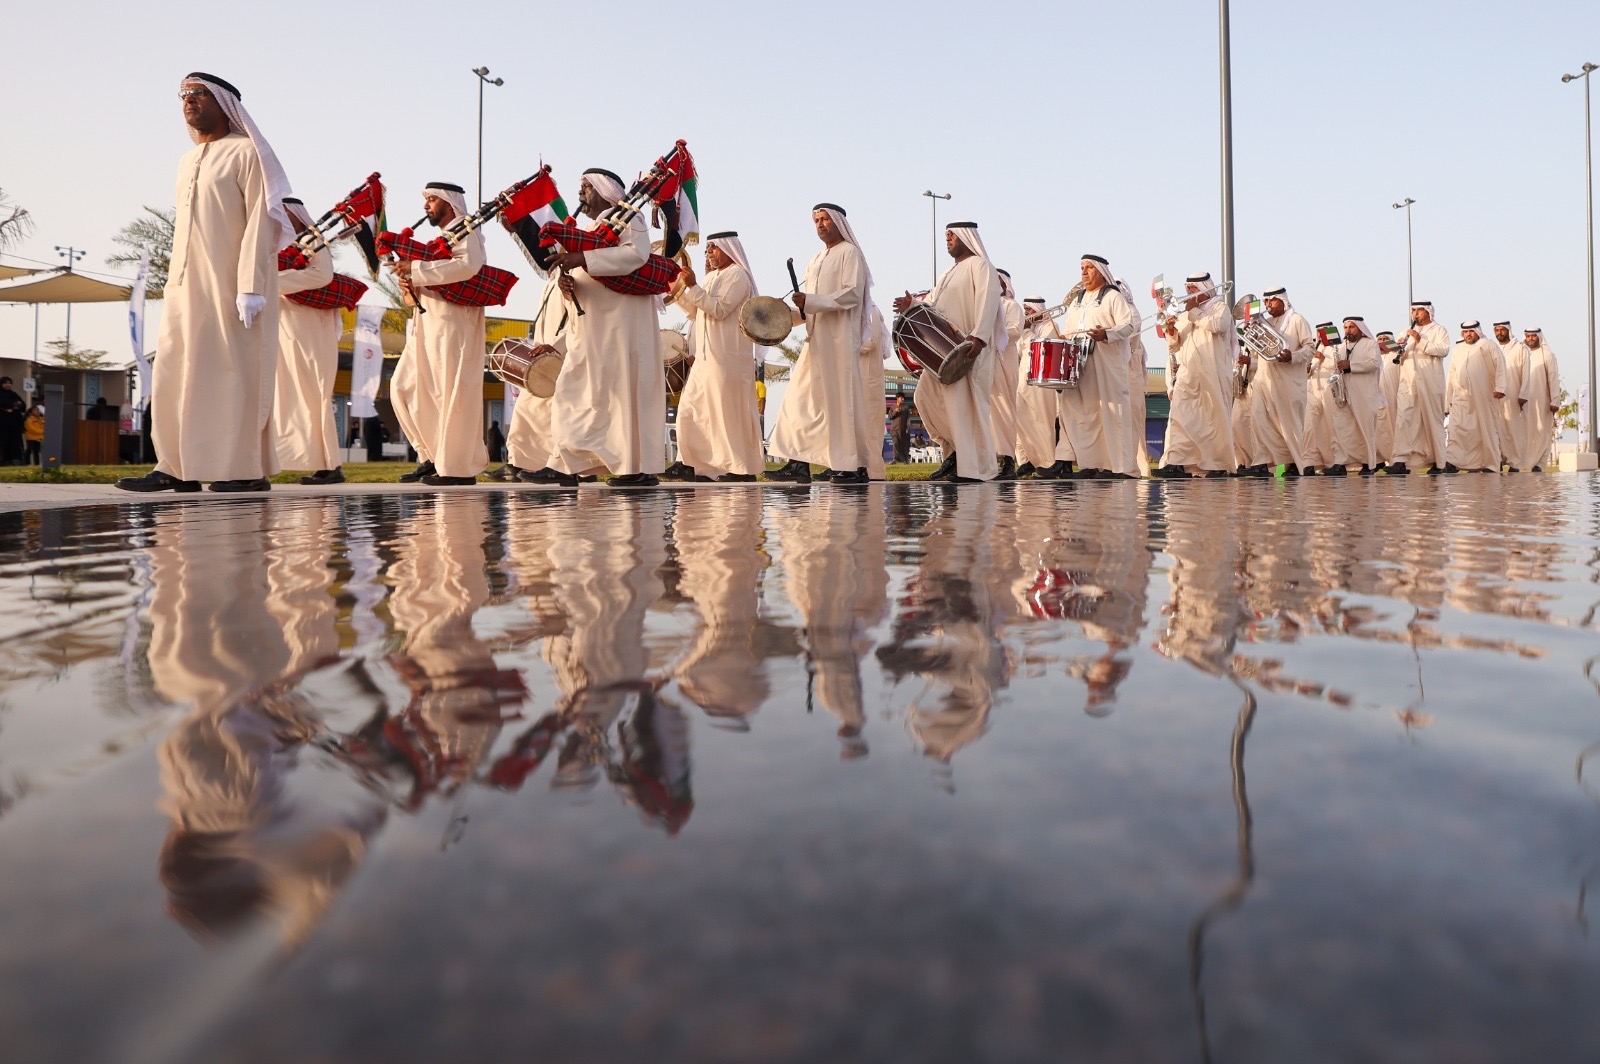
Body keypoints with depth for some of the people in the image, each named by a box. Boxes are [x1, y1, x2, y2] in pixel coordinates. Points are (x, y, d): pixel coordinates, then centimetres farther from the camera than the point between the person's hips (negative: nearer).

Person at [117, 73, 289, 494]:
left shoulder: (246, 153, -1)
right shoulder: (186, 163, 22)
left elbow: (259, 222, -10)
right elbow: (182, 227, 23)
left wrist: (251, 285, -19)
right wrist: (172, 283, 15)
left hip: (231, 283, -7)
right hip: (185, 285, 8)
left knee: (235, 372, -7)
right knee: (175, 373, 2)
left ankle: (247, 469, -3)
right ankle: (177, 467, 4)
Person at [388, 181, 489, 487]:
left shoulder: (465, 232, -4)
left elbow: (469, 265, -25)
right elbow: (428, 282, 23)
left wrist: (416, 269, -22)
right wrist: (409, 282, -1)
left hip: (454, 326, -9)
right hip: (428, 325, 9)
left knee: (453, 393, -8)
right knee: (405, 387, 7)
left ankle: (459, 467, -2)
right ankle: (433, 456, 13)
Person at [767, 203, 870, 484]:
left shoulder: (849, 252, 0)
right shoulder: (815, 260, 23)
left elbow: (852, 293, -14)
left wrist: (810, 301, -19)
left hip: (839, 339, -8)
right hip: (816, 339, 8)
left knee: (841, 400, -8)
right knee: (801, 398, -1)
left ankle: (855, 466, -2)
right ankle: (799, 463, -2)